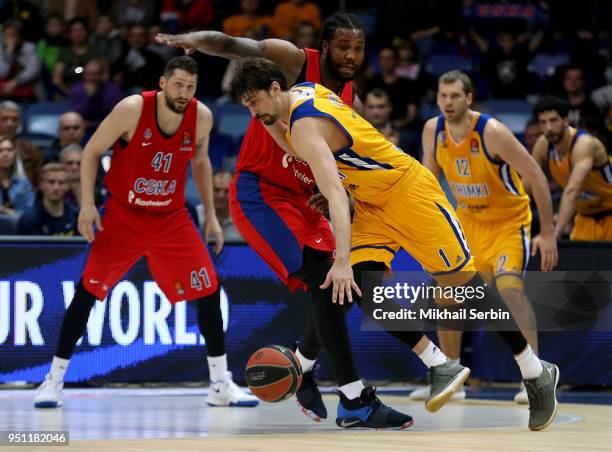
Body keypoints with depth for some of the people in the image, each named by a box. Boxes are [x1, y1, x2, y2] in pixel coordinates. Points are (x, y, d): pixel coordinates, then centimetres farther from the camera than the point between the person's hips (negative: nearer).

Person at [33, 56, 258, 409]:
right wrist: (87, 204, -16)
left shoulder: (201, 118, -9)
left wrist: (211, 215, 9)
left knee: (209, 292, -5)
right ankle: (54, 378, 6)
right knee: (87, 292, -6)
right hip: (123, 214, -3)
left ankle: (221, 385, 6)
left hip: (172, 218, 3)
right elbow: (92, 152, -9)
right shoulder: (132, 109, -20)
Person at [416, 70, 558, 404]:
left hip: (508, 220, -6)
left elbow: (536, 176, -22)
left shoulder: (491, 132, -26)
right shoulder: (433, 130, -9)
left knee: (509, 284, -26)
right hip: (468, 220, 6)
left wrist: (548, 233, -22)